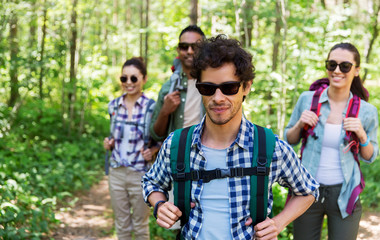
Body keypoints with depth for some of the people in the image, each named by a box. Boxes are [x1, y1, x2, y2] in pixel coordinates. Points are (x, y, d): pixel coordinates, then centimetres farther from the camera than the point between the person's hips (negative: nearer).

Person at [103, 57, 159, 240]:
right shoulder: (114, 106, 3)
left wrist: (153, 150, -19)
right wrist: (109, 144, -3)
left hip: (141, 174, -4)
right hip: (117, 172, 4)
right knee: (121, 225, 16)